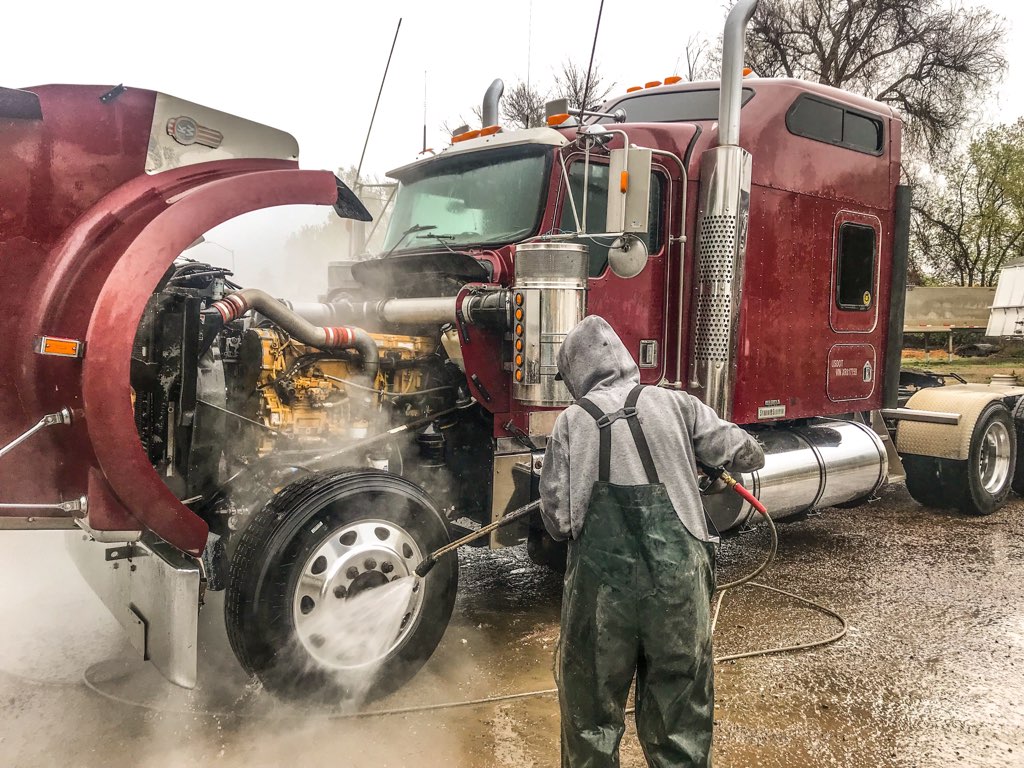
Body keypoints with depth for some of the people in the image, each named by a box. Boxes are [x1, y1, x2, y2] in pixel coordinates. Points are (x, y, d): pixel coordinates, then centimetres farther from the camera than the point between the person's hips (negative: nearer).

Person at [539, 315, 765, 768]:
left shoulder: (570, 424, 1)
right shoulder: (674, 405, 4)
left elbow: (557, 520, -1)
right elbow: (747, 456, 9)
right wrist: (700, 453, 29)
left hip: (601, 583, -1)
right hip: (679, 580, 1)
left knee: (591, 713, 17)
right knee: (680, 724, 16)